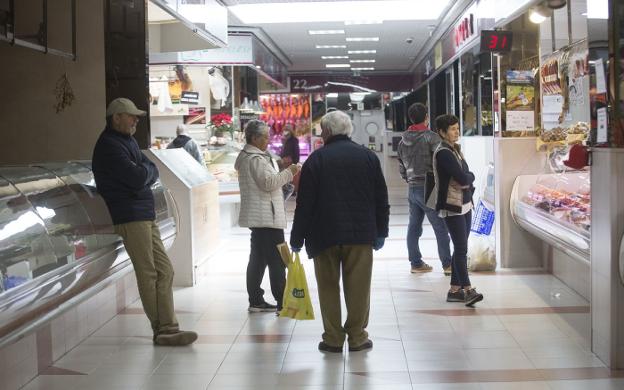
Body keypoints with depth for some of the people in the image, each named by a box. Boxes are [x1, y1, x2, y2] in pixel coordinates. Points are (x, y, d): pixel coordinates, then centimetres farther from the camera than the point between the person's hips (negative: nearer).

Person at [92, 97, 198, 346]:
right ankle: (163, 330, 0)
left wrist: (143, 172, -7)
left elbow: (153, 173, 14)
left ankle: (167, 328, 8)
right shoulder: (109, 146, -11)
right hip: (131, 217, -10)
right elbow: (138, 178, -21)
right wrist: (146, 169, 0)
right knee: (149, 275, -5)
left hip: (145, 216, 10)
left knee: (164, 271, 6)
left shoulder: (127, 141, 20)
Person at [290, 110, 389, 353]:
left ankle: (333, 339, 10)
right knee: (358, 287, 7)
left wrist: (297, 238, 3)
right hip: (361, 233, 2)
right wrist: (381, 232, 15)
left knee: (328, 286, 7)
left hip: (324, 234, -2)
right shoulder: (368, 156, 6)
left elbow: (304, 203, -4)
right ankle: (357, 337, 12)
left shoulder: (316, 159, -3)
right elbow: (381, 198, 8)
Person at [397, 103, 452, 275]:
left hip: (412, 188, 7)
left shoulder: (403, 141, 10)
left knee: (414, 227, 11)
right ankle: (447, 265, 1)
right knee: (440, 228, -1)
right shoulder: (431, 137, -12)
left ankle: (416, 263, 16)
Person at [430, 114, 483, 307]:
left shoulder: (455, 150, 15)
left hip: (465, 204, 9)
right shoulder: (443, 153, -15)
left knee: (460, 248, 10)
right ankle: (467, 290, -8)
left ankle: (455, 290, 15)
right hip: (452, 206, -9)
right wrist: (469, 178, -2)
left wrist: (466, 179, -3)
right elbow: (462, 177, -21)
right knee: (461, 249, -10)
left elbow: (469, 176, 15)